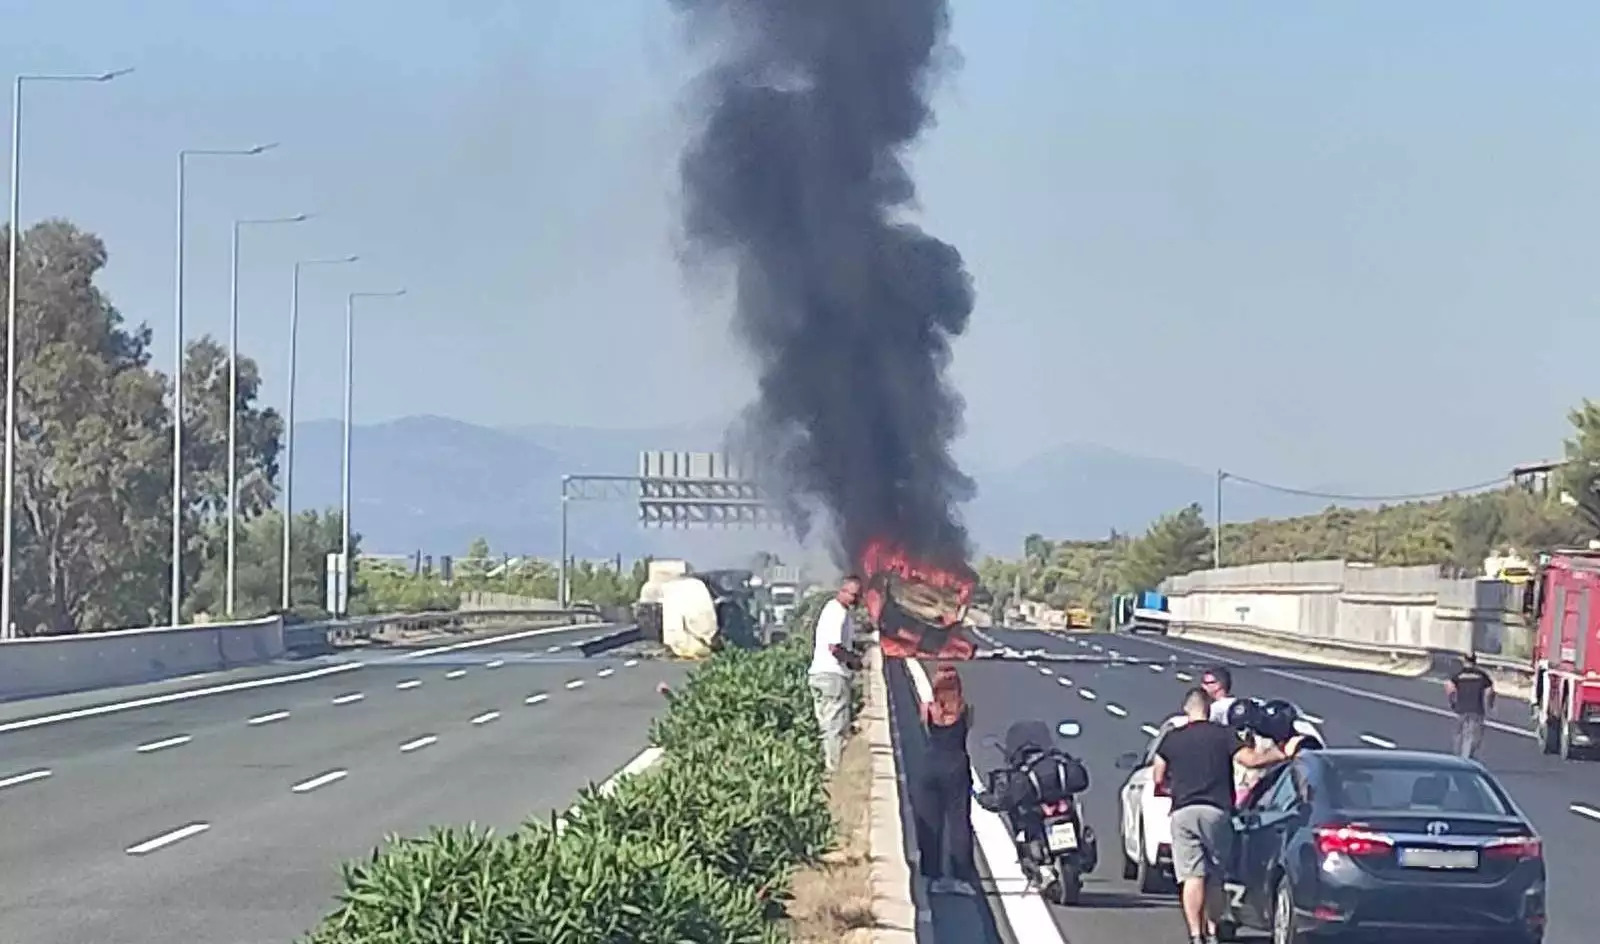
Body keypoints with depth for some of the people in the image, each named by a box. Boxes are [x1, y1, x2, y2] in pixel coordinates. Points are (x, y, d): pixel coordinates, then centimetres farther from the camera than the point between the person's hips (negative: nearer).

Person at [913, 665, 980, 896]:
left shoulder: (927, 709, -4)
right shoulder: (965, 709, -6)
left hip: (932, 766, 1)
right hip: (958, 765, -1)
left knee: (930, 823, 8)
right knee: (959, 821, 4)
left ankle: (934, 877, 9)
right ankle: (961, 876, 1)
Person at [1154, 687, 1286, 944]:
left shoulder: (1172, 738, 9)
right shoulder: (1223, 735, 4)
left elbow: (1159, 777, 11)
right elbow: (1250, 761, -6)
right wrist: (1280, 754, 8)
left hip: (1183, 812, 0)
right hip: (1216, 811, 0)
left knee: (1192, 877, -6)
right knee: (1214, 879, 11)